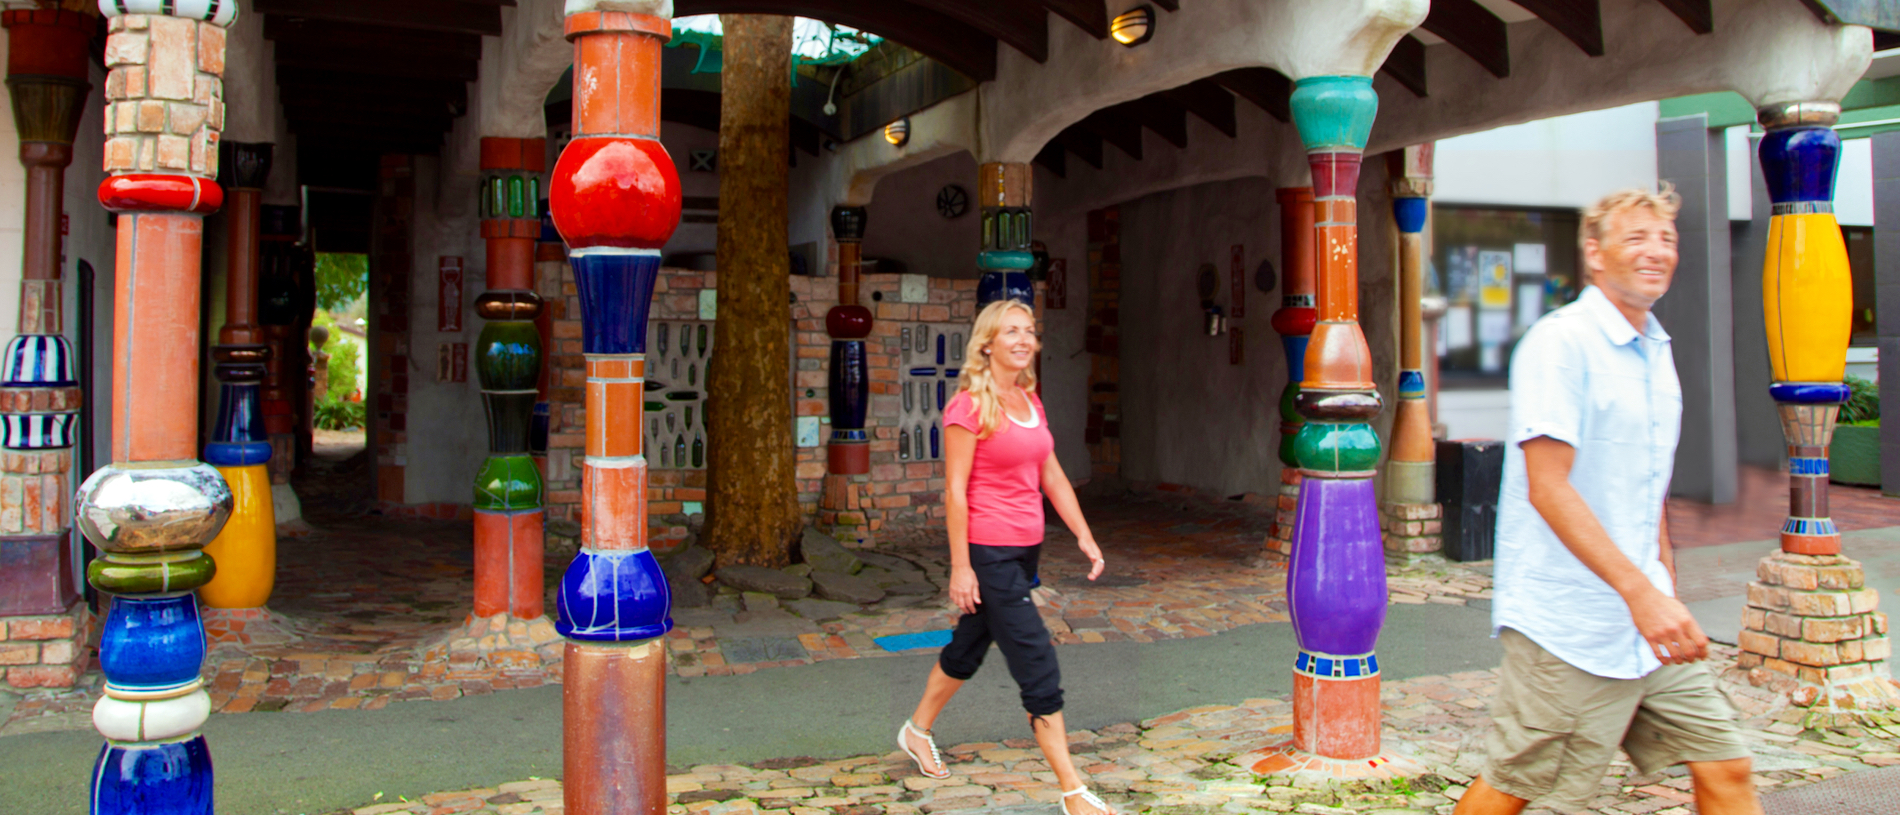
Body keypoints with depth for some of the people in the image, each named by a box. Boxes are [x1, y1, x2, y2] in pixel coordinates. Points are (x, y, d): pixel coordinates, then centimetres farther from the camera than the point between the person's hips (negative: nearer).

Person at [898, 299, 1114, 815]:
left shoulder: (1030, 401, 10)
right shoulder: (971, 405, -14)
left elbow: (1052, 477, 13)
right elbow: (955, 489, -15)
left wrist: (1084, 535, 7)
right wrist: (960, 565, -16)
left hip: (1025, 550, 8)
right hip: (988, 553, -8)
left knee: (969, 647, 22)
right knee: (1038, 667, -6)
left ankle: (917, 731, 43)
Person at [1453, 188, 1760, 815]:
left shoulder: (1657, 352, 13)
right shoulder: (1559, 343, -14)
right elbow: (1548, 488, -22)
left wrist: (1665, 582, 20)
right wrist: (1639, 591, -27)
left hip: (1651, 622, 8)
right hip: (1568, 627, -8)